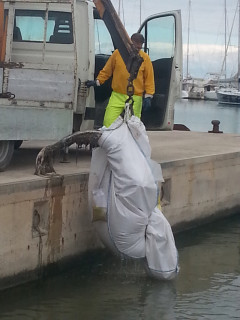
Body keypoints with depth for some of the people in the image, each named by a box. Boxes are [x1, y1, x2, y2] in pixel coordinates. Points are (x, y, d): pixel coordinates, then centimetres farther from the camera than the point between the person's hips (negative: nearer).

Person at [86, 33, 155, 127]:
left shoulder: (145, 58, 3)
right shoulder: (117, 53, 4)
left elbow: (149, 78, 5)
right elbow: (107, 70, 14)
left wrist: (148, 97, -2)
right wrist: (97, 82, 6)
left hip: (135, 99, -1)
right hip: (117, 96, 1)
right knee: (108, 122, -8)